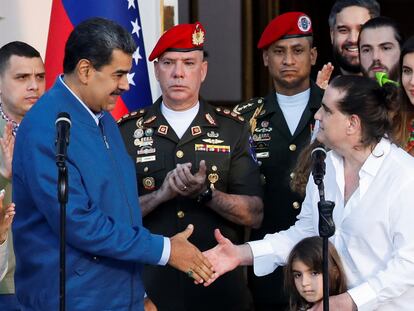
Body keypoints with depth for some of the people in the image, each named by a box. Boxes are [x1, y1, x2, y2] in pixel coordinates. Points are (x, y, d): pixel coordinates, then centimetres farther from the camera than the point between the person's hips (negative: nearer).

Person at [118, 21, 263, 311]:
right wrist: (161, 194, -17)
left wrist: (205, 193, -17)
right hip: (150, 283, 0)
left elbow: (254, 215, -2)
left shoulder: (233, 129, 3)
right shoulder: (128, 131, 2)